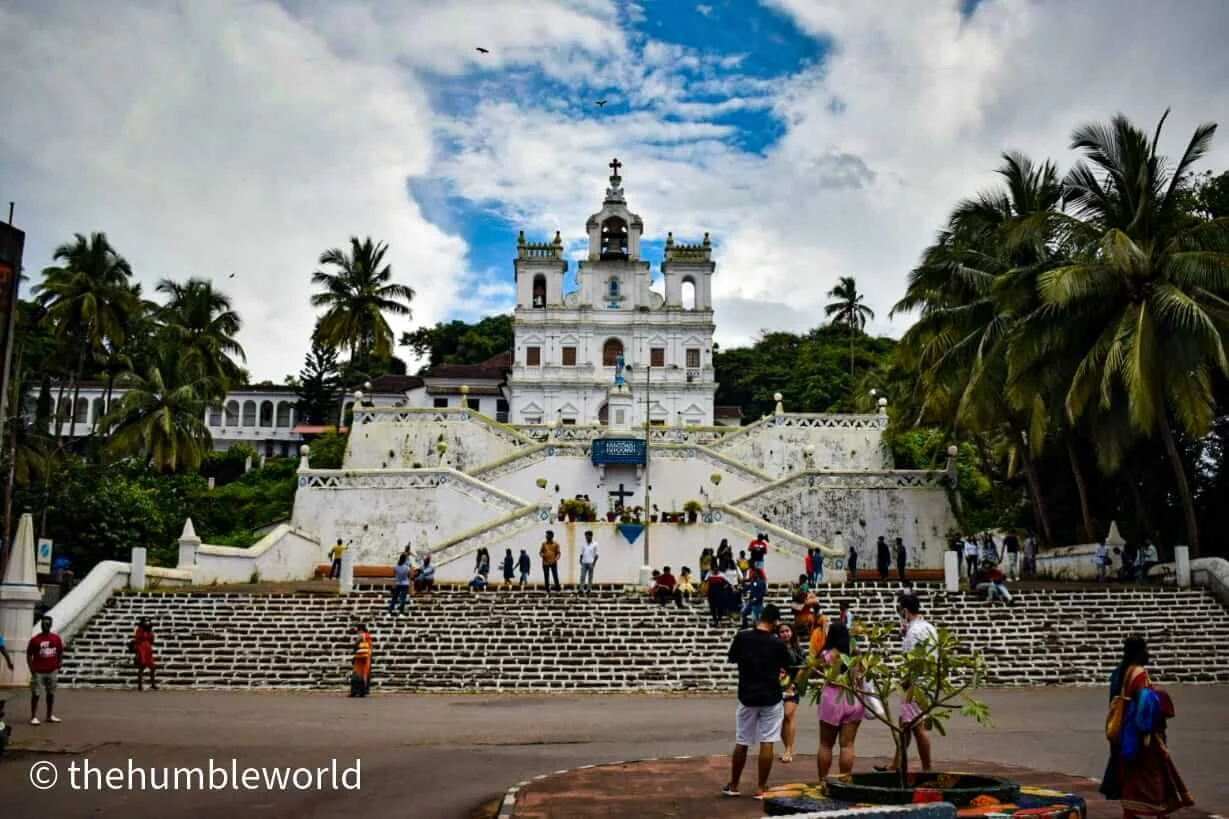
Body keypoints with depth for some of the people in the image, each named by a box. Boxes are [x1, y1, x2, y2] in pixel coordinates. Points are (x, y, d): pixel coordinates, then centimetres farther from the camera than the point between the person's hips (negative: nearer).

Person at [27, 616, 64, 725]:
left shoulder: (56, 638, 2)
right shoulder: (35, 639, -7)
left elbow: (60, 653, 10)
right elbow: (29, 655, -3)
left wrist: (58, 667, 3)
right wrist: (32, 670, -9)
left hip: (52, 671, 3)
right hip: (38, 672, -3)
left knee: (51, 694, 11)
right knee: (36, 694, -3)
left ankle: (50, 716, 20)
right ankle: (34, 717, 1)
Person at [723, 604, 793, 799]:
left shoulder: (742, 637, -6)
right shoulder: (777, 644, -11)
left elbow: (732, 659, 9)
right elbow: (788, 669, 1)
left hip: (747, 696, 2)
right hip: (771, 697, -2)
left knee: (741, 743, 12)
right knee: (767, 743, 3)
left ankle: (733, 785, 22)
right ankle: (761, 787, 5)